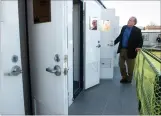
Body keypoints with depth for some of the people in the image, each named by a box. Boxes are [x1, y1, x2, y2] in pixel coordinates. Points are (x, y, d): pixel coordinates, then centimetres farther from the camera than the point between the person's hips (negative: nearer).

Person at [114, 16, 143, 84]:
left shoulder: (137, 30, -11)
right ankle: (124, 77, 32)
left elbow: (140, 40, -10)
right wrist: (114, 42, 9)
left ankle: (129, 79, 28)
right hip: (122, 49, 5)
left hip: (130, 51, -5)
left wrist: (139, 47, -28)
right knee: (121, 64, 12)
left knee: (130, 67, 9)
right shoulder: (124, 27, 5)